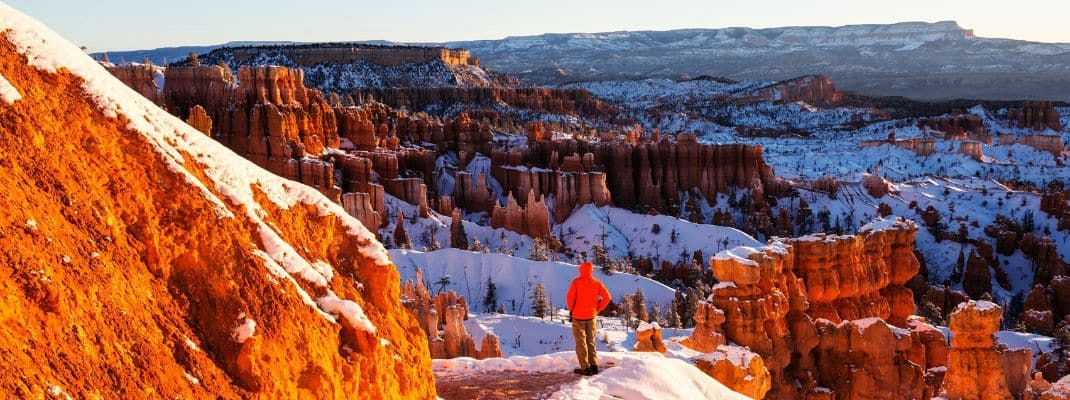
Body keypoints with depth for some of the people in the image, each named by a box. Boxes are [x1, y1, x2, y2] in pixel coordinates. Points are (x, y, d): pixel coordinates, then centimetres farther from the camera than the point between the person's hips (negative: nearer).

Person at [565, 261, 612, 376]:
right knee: (591, 341, 16)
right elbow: (607, 297, -3)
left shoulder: (576, 282, -10)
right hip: (591, 316, 4)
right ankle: (594, 366, 12)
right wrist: (597, 309, 4)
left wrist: (571, 310, -1)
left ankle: (585, 368, -1)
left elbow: (570, 297, -16)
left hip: (578, 316, -4)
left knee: (580, 342, 2)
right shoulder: (597, 283, 1)